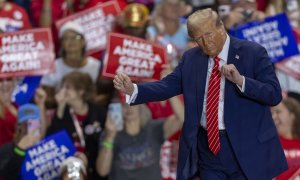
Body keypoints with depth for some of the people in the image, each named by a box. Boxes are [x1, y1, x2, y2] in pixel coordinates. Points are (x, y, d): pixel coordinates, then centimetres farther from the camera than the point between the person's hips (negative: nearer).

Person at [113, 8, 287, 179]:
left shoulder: (253, 53, -5)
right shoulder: (191, 58, 7)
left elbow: (275, 94, -10)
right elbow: (168, 86, 0)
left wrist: (240, 80, -24)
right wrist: (133, 89, -15)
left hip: (246, 148, -3)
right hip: (208, 147, 4)